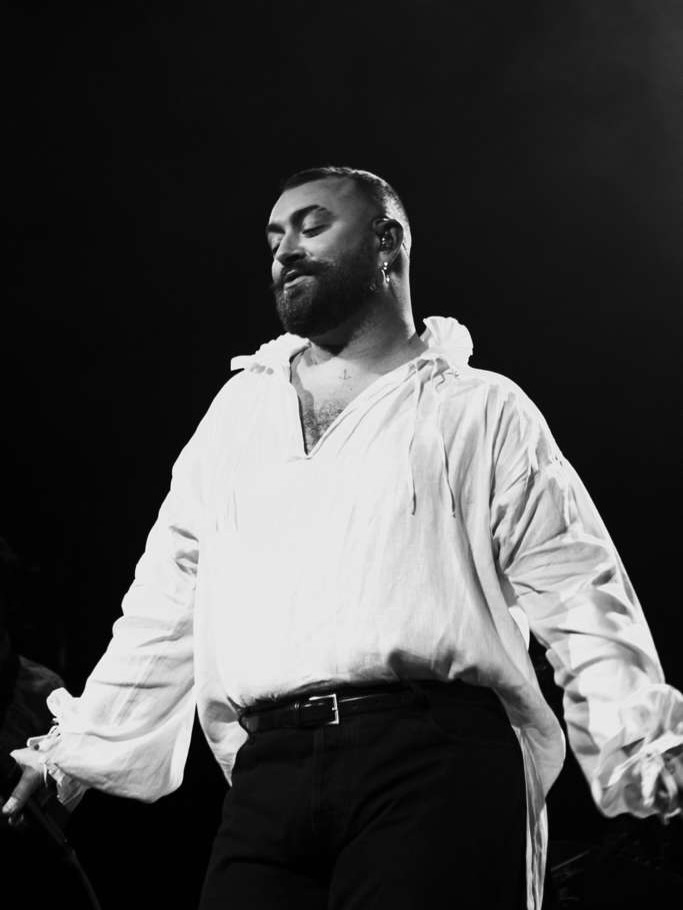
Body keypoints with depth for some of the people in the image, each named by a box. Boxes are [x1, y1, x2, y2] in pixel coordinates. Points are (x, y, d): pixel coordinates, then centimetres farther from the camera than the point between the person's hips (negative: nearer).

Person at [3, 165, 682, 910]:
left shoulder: (479, 410, 12)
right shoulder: (240, 406, 25)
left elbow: (573, 592, 4)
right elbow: (167, 598, 27)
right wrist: (85, 743, 25)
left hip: (435, 761, -3)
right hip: (268, 771, 4)